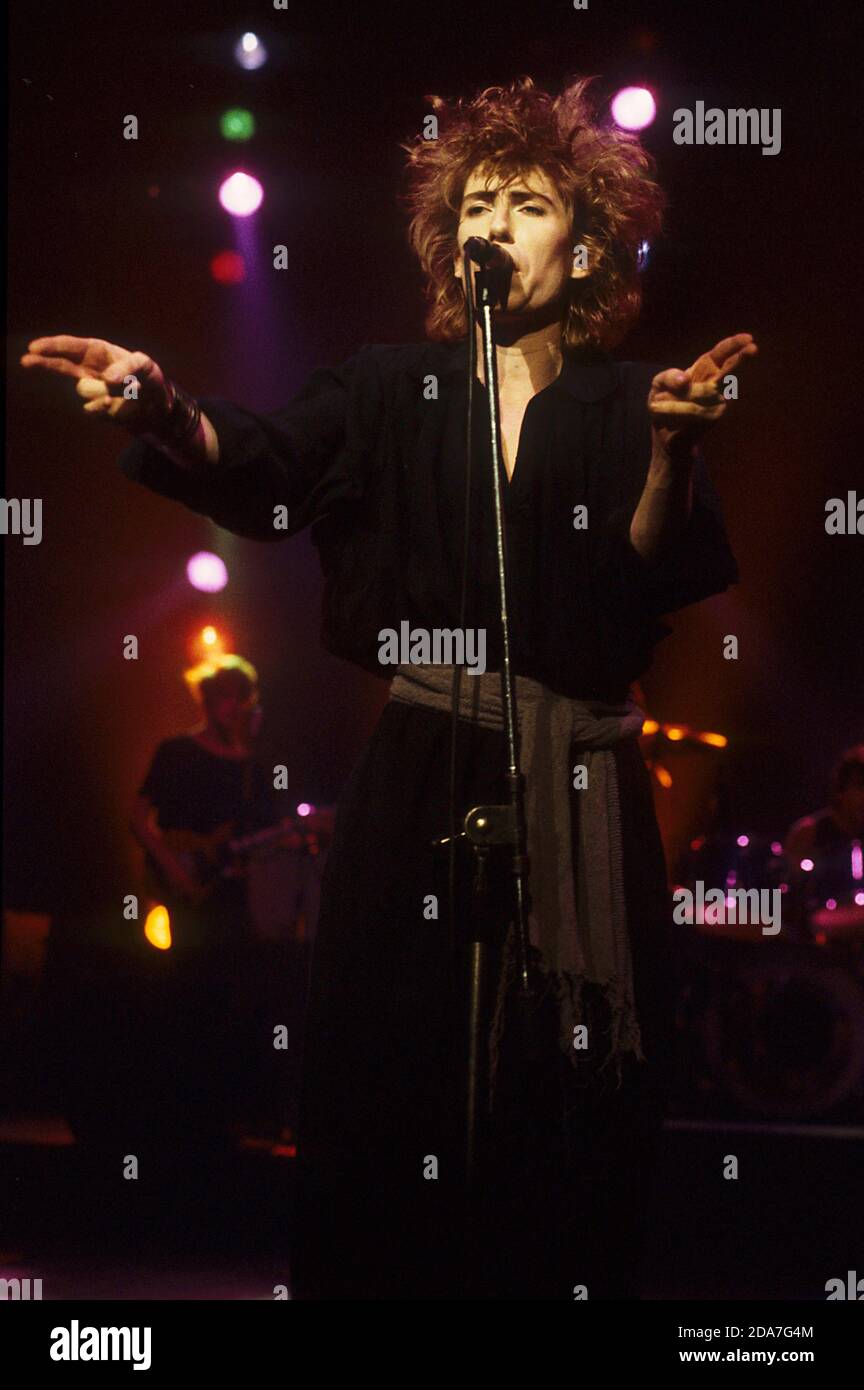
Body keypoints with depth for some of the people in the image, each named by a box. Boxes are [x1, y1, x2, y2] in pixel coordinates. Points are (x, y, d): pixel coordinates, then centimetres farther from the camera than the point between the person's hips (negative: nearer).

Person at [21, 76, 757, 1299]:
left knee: (563, 1108, 0)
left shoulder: (626, 407, 7)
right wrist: (165, 407, -30)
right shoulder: (394, 388, 9)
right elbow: (266, 462, -9)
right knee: (393, 1091, -2)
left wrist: (673, 451, -27)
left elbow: (662, 577, -8)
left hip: (580, 799, 0)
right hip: (419, 784, 1)